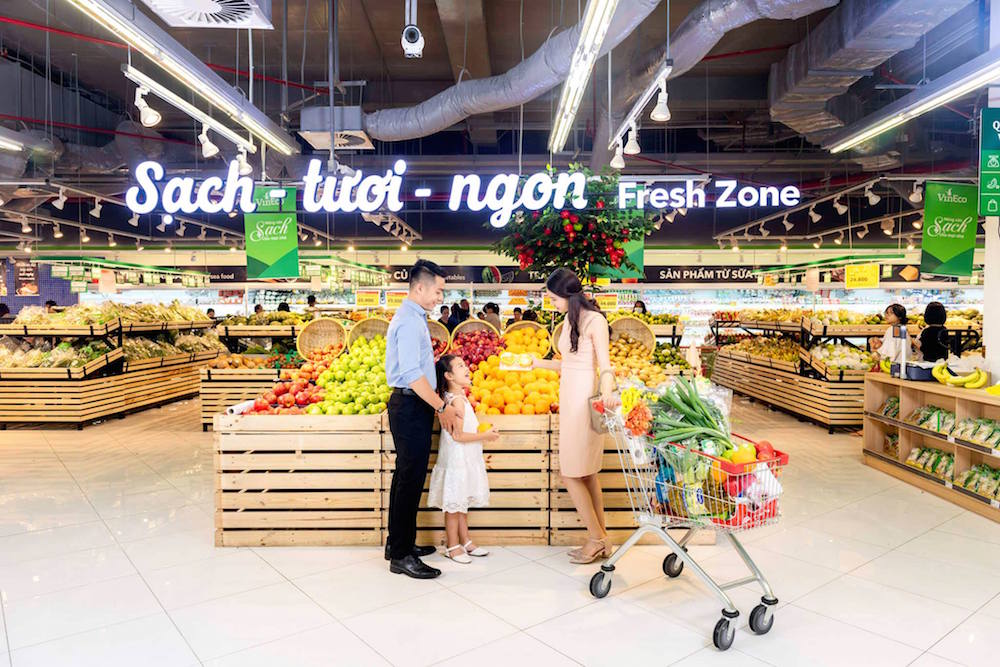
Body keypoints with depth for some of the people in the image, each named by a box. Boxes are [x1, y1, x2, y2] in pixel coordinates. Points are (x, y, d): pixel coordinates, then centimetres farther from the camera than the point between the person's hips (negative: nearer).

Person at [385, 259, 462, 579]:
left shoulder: (414, 318, 15)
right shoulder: (409, 322, -17)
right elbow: (413, 375, -23)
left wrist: (439, 403, 17)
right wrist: (442, 407, -16)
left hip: (413, 406, 11)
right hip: (411, 407, -11)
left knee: (407, 476, 17)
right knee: (411, 478, -5)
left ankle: (399, 543, 29)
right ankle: (401, 556, 4)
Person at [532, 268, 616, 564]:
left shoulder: (594, 321, -11)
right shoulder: (569, 320, 13)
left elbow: (605, 366, -16)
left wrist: (607, 391, -34)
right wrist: (541, 364, 23)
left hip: (584, 400, -9)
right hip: (569, 399, 9)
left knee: (572, 474, -3)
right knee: (586, 473, 12)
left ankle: (596, 539, 12)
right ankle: (601, 541, 20)